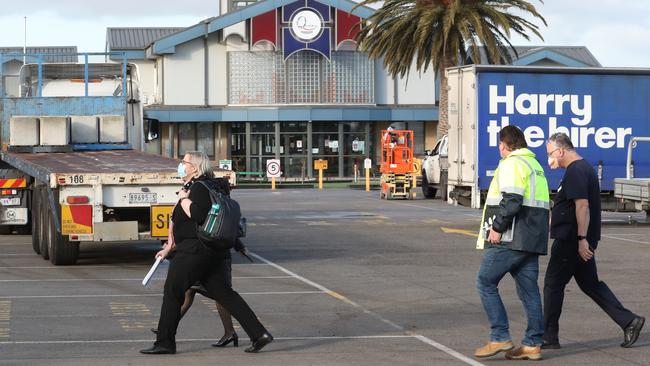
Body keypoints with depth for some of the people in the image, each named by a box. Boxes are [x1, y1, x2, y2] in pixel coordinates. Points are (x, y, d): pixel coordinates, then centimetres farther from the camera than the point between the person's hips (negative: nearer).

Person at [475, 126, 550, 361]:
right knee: (529, 290, 8)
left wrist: (497, 227, -14)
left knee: (486, 282, -2)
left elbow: (511, 200, -21)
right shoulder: (535, 165, 21)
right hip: (532, 241, 9)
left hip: (510, 239, -9)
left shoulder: (512, 164, -9)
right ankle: (532, 344, 8)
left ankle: (500, 338, -7)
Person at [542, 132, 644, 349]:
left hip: (571, 240, -10)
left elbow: (582, 205, -25)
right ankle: (629, 321, 8)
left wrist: (582, 239, -27)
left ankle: (549, 337, 5)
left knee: (553, 284, -1)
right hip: (580, 241, 10)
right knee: (590, 283, 13)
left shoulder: (575, 171, -16)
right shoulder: (584, 168, 17)